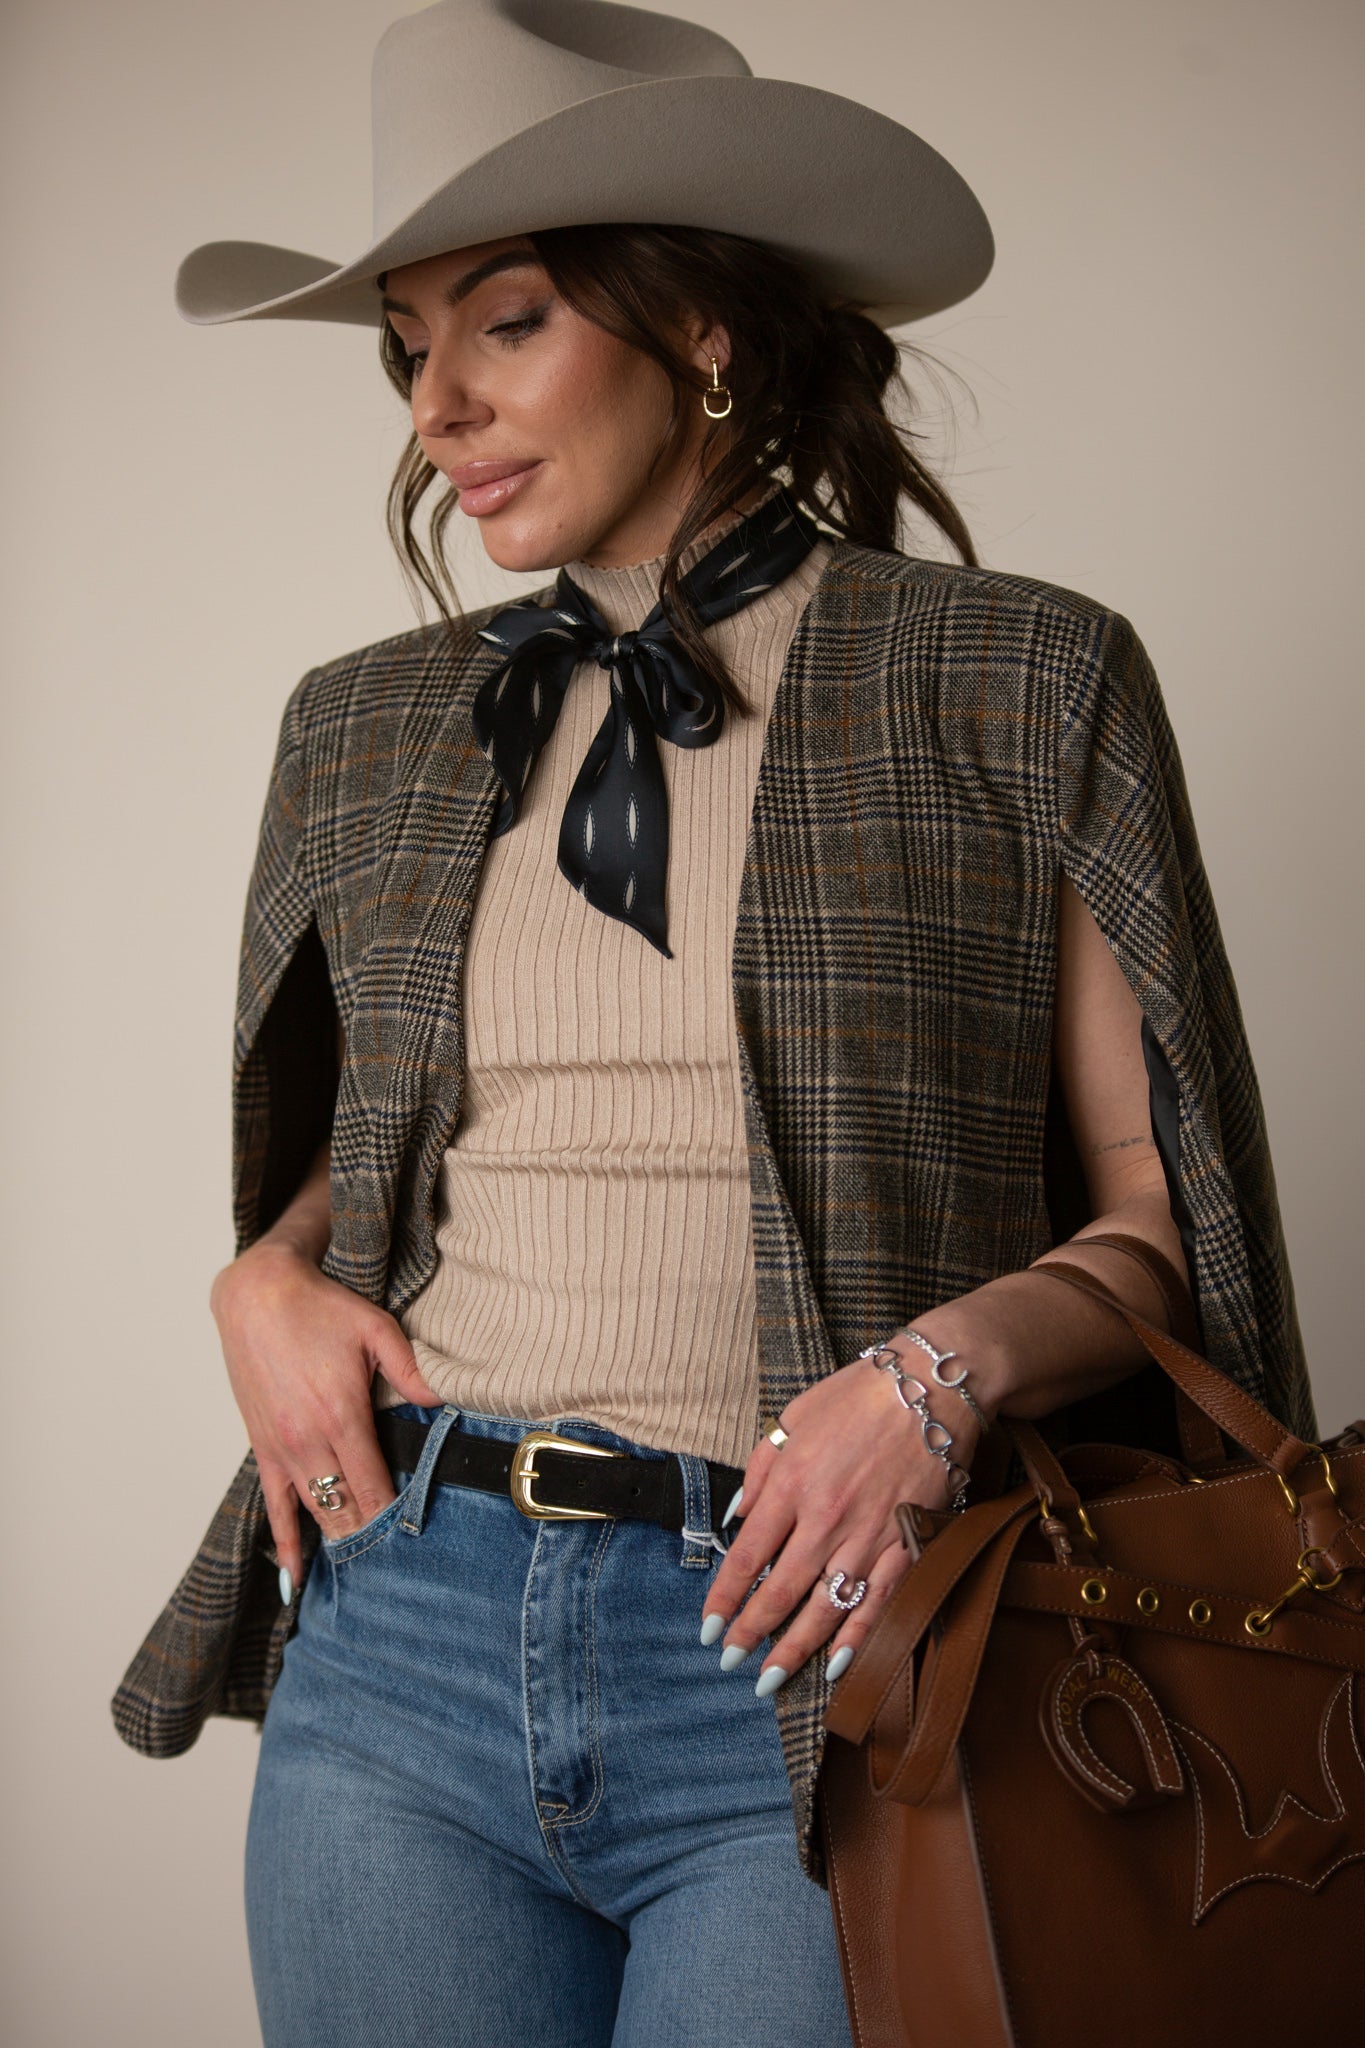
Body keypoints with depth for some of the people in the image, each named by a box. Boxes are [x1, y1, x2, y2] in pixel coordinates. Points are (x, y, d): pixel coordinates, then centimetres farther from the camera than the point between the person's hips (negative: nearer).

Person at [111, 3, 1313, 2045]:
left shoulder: (1012, 682, -1)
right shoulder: (366, 726, 11)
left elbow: (1155, 1212, 0)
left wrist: (949, 1363, -17)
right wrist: (264, 1278, 2)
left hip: (806, 1651, -3)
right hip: (404, 1626, 4)